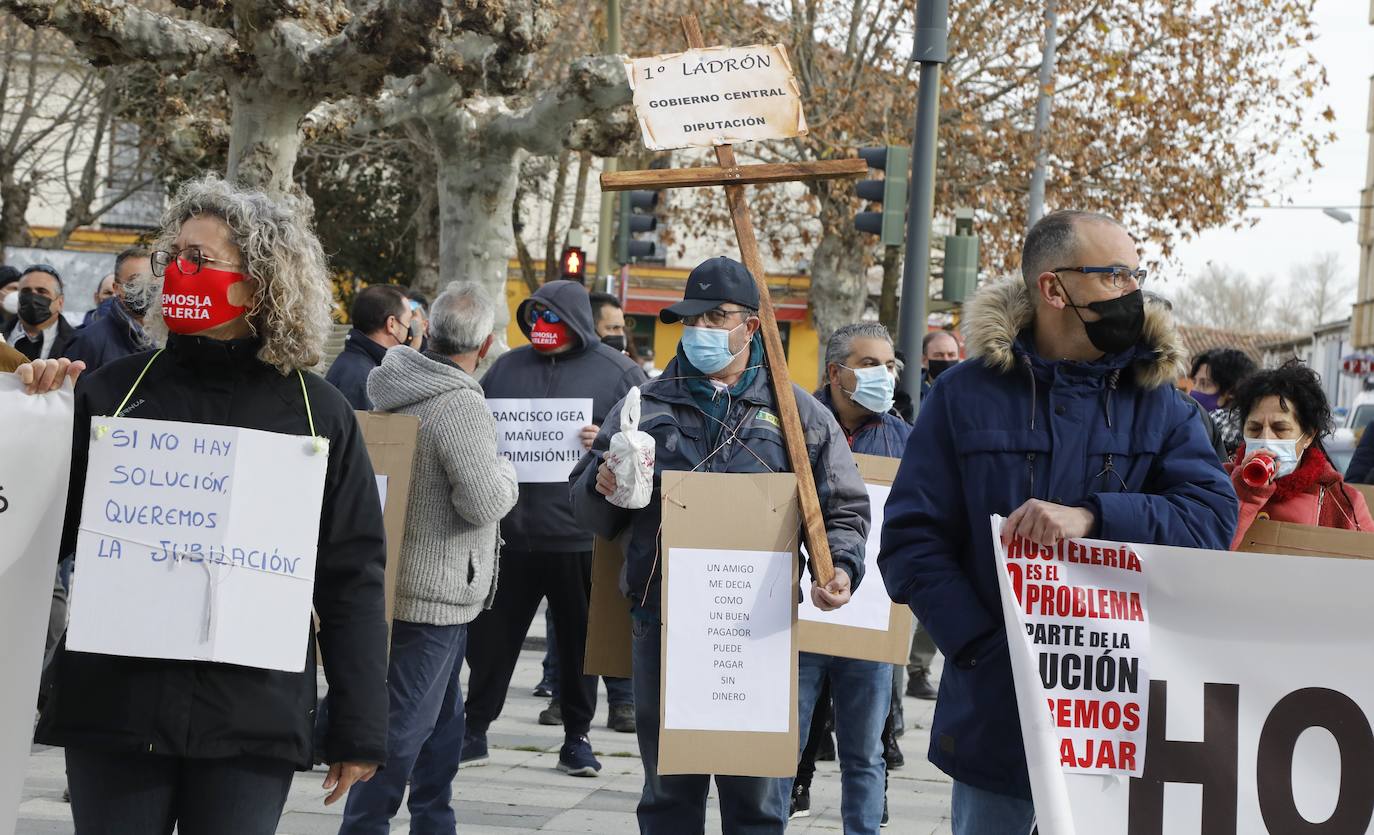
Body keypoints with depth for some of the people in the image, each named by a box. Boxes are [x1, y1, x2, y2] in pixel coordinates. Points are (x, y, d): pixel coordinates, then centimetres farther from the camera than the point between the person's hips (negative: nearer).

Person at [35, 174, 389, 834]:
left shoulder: (319, 414, 4)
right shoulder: (114, 390, 6)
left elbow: (353, 579, 5)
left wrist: (358, 730, 3)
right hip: (112, 706, 1)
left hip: (253, 726, -1)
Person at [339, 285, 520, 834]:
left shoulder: (395, 387, 5)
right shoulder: (461, 406, -21)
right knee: (402, 728, -5)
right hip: (436, 592, -9)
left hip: (398, 579, 9)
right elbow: (485, 502, -27)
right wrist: (507, 472, -6)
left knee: (441, 721, 22)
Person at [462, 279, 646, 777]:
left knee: (579, 641, 8)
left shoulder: (617, 372, 0)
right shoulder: (507, 368, 13)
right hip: (510, 531, 3)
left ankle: (577, 738, 19)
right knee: (491, 636, 7)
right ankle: (475, 729, 18)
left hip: (580, 535, -3)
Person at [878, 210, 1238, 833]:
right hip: (995, 714, -1)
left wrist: (1092, 517, -26)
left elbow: (1214, 515, -10)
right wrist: (982, 646, -17)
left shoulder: (1156, 401, 5)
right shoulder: (968, 395, 0)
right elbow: (910, 540, -4)